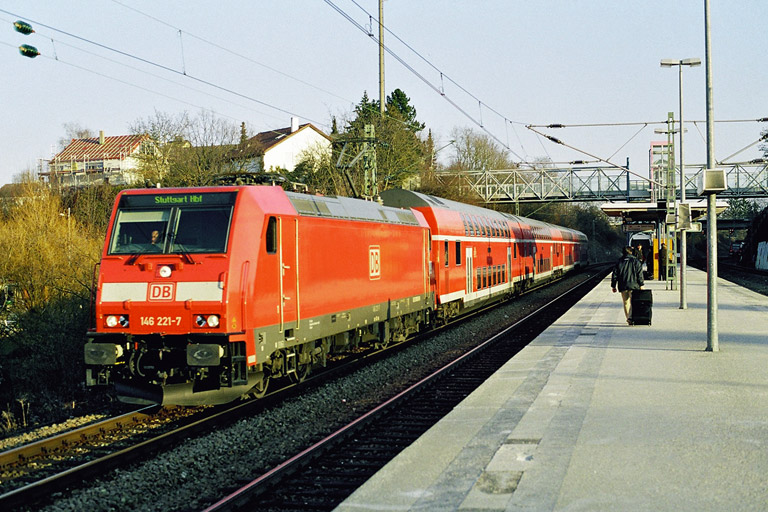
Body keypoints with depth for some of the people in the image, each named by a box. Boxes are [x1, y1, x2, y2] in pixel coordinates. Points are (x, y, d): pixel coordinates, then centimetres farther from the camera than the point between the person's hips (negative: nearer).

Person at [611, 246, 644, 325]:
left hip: (622, 286, 3)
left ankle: (628, 318, 16)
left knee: (626, 303, 12)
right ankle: (630, 317, -21)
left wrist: (613, 286, 13)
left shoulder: (619, 262, 7)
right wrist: (641, 285, 0)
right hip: (633, 286, -2)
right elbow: (639, 274, -4)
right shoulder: (636, 261, -1)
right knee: (633, 302, -3)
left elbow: (614, 275, 8)